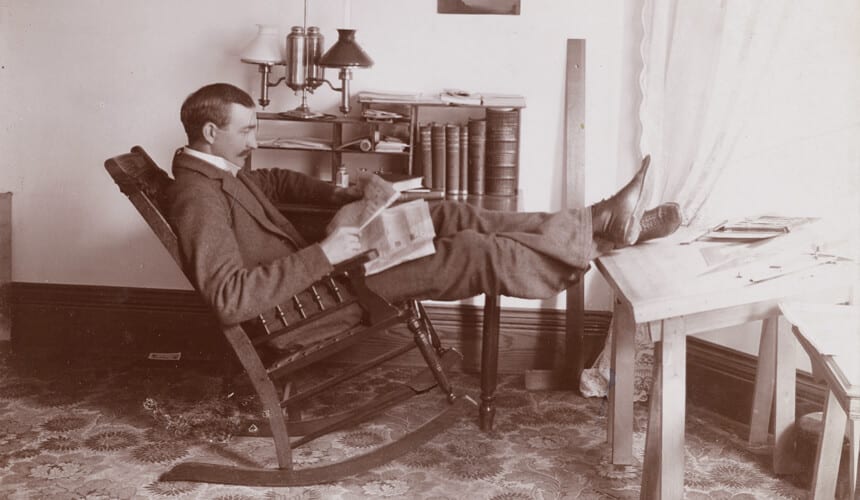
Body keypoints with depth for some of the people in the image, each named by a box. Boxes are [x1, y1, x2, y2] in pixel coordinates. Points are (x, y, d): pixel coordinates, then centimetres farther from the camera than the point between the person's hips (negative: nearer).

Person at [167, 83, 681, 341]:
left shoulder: (218, 170, 7)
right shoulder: (198, 197, -25)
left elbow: (274, 180, 28)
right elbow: (230, 299, -35)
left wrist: (334, 193, 10)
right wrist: (323, 255, -32)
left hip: (309, 273, 10)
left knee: (448, 218, 1)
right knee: (470, 255, -15)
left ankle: (594, 221, 1)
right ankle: (599, 235, -2)